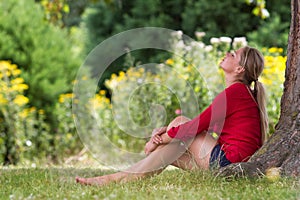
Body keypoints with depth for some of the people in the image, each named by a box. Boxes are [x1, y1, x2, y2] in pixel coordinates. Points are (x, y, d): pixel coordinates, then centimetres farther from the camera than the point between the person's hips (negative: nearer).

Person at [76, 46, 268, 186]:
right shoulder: (241, 91, 19)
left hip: (227, 159, -9)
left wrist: (161, 138, -1)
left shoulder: (234, 91, -14)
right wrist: (167, 131, 5)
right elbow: (202, 125, 18)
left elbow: (196, 127, -13)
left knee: (180, 121, -2)